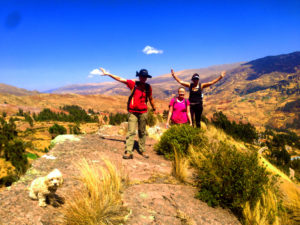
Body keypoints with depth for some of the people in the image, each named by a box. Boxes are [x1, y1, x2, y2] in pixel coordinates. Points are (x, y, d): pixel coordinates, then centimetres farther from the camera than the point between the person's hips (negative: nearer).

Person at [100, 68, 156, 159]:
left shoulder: (148, 87, 6)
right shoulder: (133, 83, 0)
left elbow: (150, 99, 18)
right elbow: (120, 79, 0)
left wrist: (154, 109, 27)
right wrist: (108, 74, -1)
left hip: (143, 112, 2)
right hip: (133, 112, -2)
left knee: (142, 132, 9)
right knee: (131, 132, -6)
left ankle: (142, 150, 19)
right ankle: (128, 152, -7)